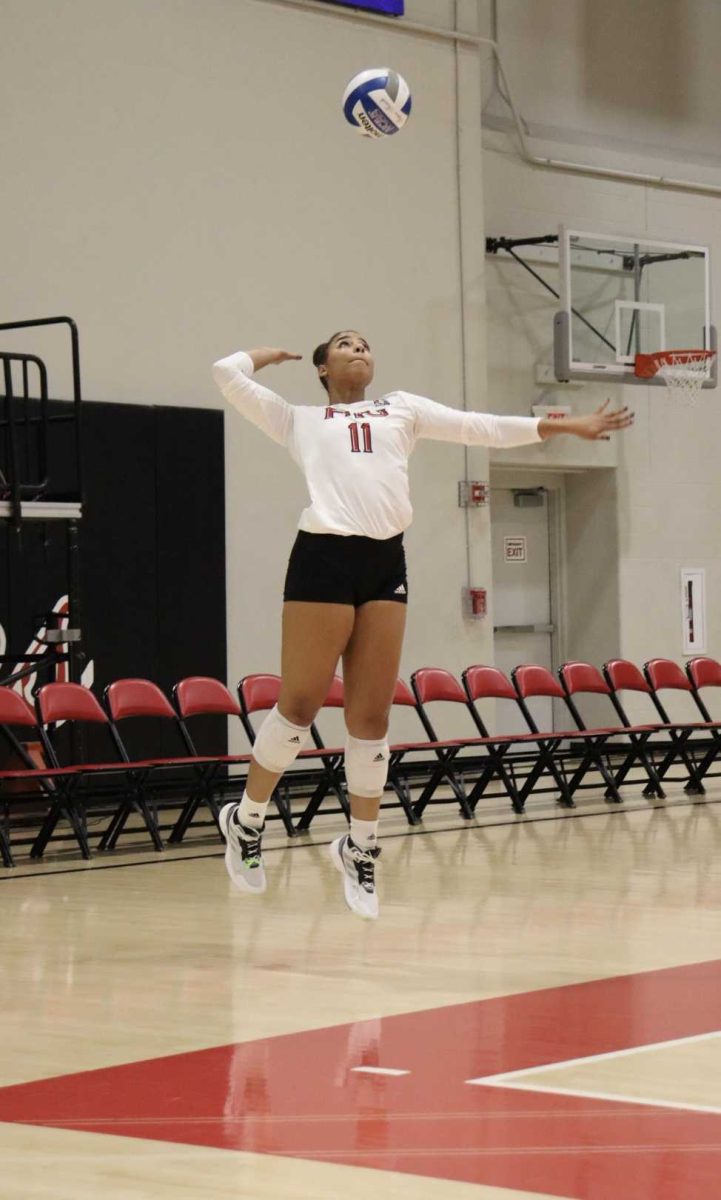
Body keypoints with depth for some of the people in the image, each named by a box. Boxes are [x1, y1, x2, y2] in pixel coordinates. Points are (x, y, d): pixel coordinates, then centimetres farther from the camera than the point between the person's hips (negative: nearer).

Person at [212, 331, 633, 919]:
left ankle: (360, 847, 14)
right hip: (324, 556, -3)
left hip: (387, 563, 3)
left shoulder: (402, 409, 25)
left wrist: (563, 426, 17)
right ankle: (246, 819, 14)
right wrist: (273, 355, 28)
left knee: (372, 717, 2)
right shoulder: (298, 420, 16)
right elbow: (228, 373, 10)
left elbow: (481, 427, 21)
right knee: (299, 706, -4)